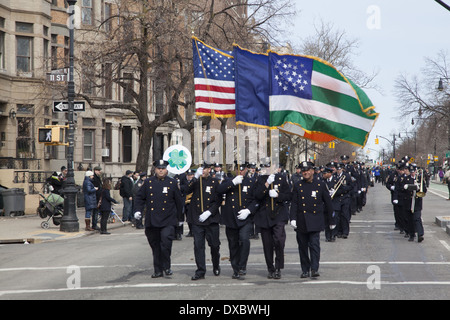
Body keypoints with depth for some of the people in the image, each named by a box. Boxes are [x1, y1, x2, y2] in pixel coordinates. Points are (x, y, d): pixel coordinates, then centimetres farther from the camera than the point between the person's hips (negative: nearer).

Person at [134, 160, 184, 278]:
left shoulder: (172, 183, 5)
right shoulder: (148, 182, 8)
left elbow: (179, 201, 11)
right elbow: (140, 197, 13)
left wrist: (180, 217, 13)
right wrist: (138, 210, -3)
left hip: (168, 220, -2)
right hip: (152, 221, 2)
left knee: (166, 241, -18)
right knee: (155, 246, 6)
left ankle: (166, 267, -2)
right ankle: (158, 270, 16)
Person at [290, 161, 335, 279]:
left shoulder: (320, 185, 4)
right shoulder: (298, 186, 6)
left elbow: (328, 202, 9)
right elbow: (294, 204, 2)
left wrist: (331, 220, 10)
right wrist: (293, 218, -11)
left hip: (315, 221, -2)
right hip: (301, 222, 2)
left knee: (314, 244, -12)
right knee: (303, 246, 6)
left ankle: (314, 269, -11)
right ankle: (305, 270, 15)